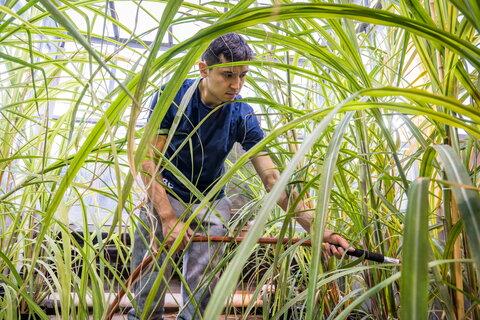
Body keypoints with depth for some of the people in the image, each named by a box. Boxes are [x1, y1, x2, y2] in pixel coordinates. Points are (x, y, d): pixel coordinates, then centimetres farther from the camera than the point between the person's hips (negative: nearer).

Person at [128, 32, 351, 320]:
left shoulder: (242, 116, -13)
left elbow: (272, 178, -17)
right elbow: (149, 162, -16)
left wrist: (316, 226, -27)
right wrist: (169, 219, -26)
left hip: (211, 206, 1)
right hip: (164, 198, -1)